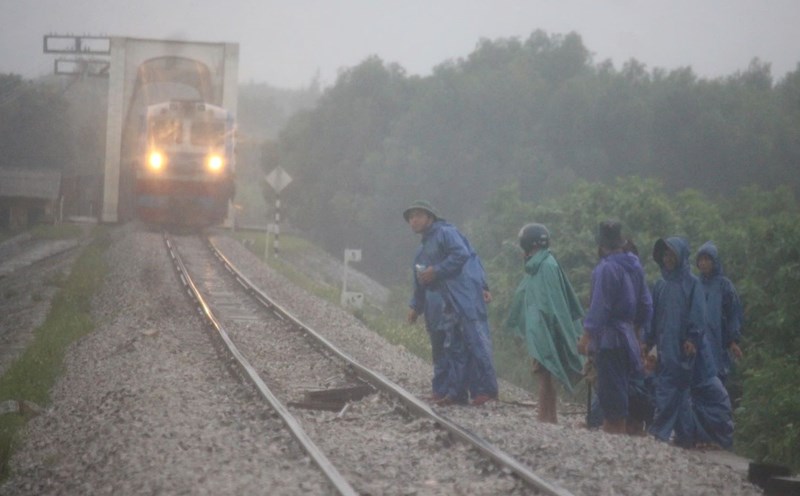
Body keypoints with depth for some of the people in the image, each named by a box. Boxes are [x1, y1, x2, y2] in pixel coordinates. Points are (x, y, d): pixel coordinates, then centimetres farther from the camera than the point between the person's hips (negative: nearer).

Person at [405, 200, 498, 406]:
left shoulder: (445, 233, -2)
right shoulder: (422, 251, 25)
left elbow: (462, 254, -17)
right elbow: (420, 281, 31)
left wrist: (436, 271, -14)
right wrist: (416, 306, 26)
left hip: (467, 294, -10)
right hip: (451, 302, 10)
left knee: (476, 339, -11)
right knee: (453, 345, 8)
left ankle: (486, 389, -12)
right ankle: (456, 392, 11)